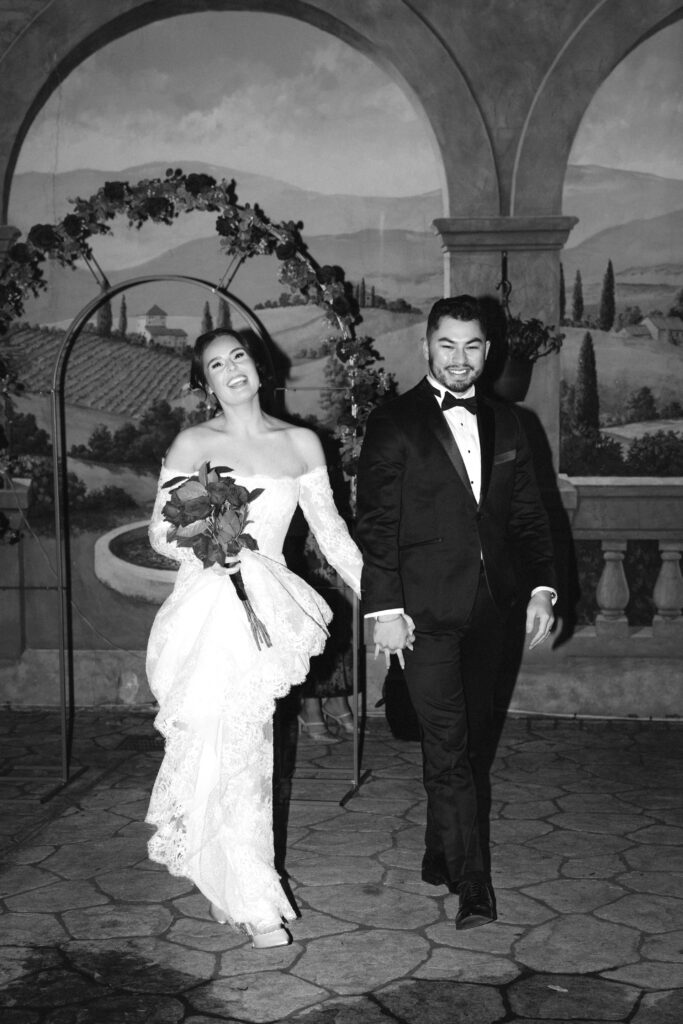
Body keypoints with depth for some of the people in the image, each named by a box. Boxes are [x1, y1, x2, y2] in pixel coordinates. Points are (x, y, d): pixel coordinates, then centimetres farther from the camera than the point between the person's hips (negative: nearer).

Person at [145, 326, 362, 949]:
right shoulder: (194, 444, 2)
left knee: (243, 745, 6)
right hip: (208, 608, -2)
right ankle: (254, 902, 5)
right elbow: (159, 530, 2)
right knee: (229, 746, -4)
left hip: (269, 609, 2)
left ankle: (219, 878, 27)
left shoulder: (301, 443, 8)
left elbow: (330, 530, 9)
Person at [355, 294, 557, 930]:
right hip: (425, 610, -5)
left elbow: (527, 514, 14)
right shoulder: (394, 424, -3)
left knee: (473, 742, 12)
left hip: (488, 610, 5)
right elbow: (375, 523, -6)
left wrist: (541, 586, 4)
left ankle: (442, 858, 30)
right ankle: (471, 887, -2)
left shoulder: (504, 424, 12)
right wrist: (384, 608, -12)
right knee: (448, 747, -7)